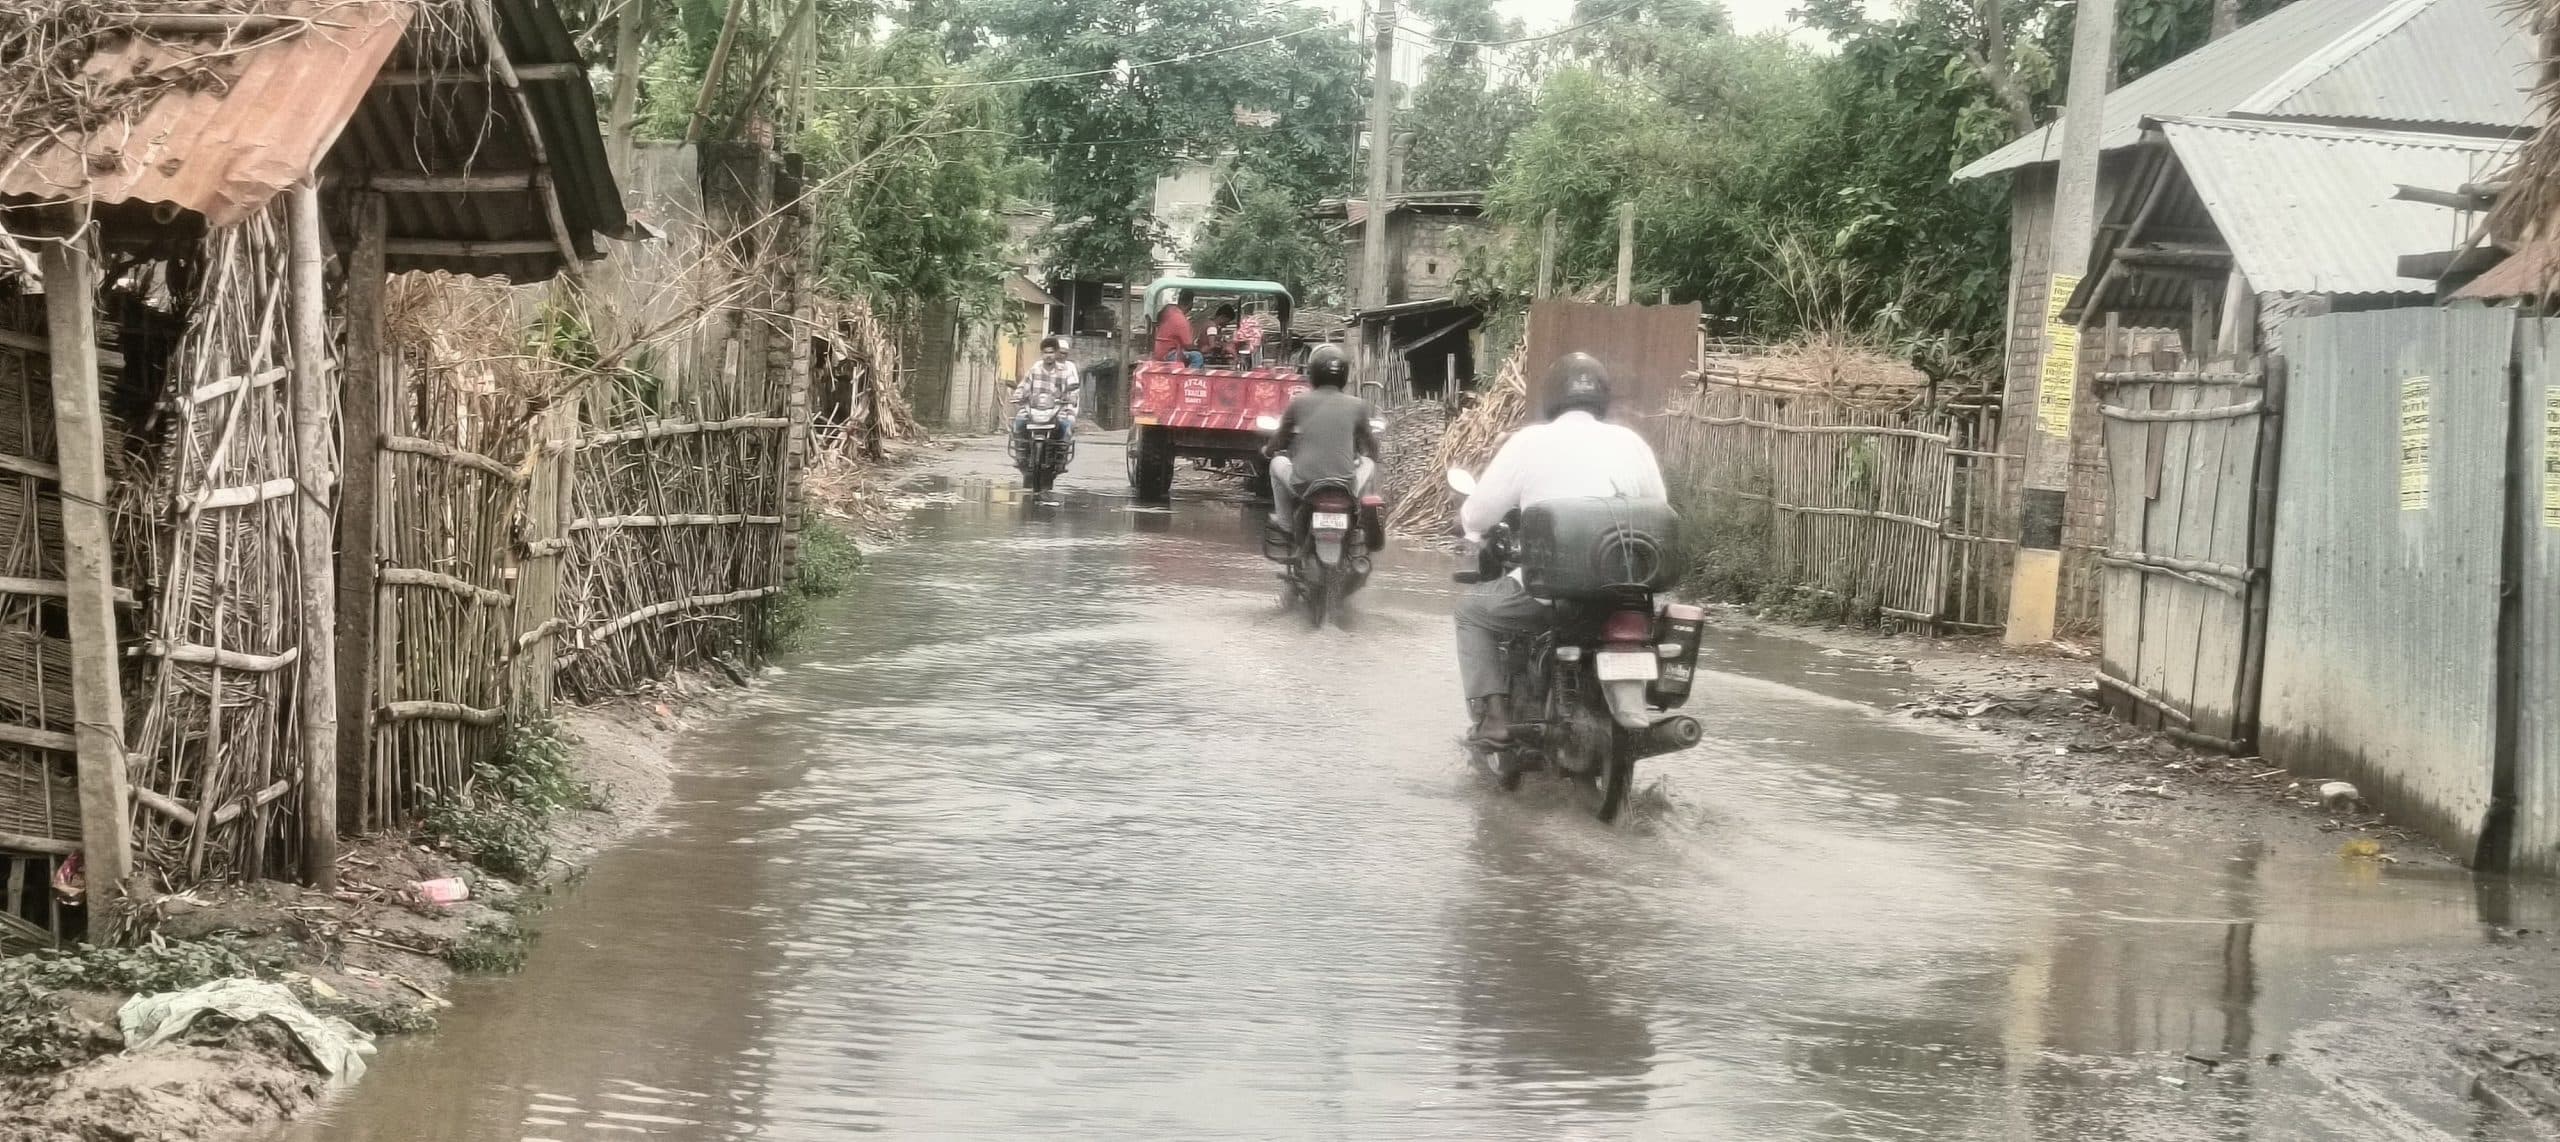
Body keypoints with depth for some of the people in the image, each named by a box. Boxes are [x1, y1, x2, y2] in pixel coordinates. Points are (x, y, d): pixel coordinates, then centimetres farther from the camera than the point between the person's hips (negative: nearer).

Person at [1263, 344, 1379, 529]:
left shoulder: (1299, 402, 2)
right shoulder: (1357, 405, 2)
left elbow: (1279, 440, 18)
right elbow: (1371, 447, 20)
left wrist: (1267, 450, 42)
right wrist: (1371, 455, 45)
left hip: (1304, 485, 0)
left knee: (1278, 462, 31)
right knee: (1368, 463, 30)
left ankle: (1284, 521, 33)